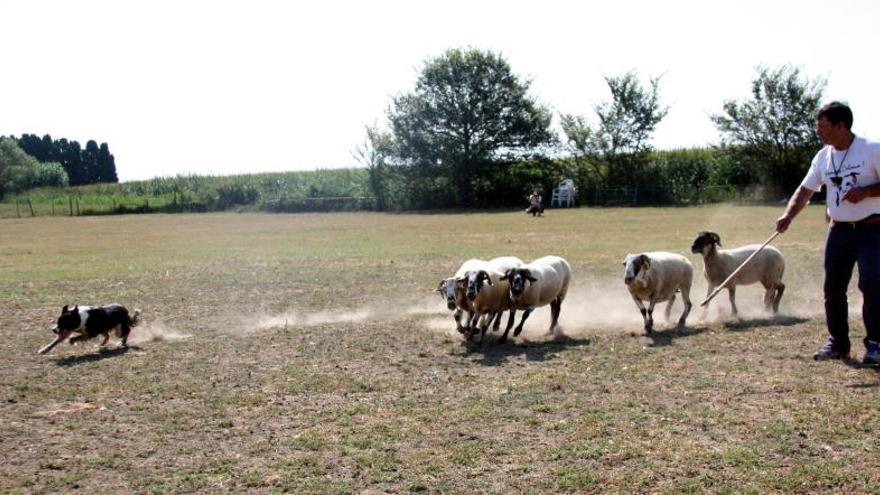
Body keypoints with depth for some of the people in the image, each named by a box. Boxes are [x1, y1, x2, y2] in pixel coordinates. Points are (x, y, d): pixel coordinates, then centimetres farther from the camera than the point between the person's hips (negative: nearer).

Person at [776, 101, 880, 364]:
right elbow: (805, 190, 8)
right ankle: (838, 342, 17)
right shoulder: (823, 157, 7)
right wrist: (788, 215, -7)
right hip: (838, 230, 6)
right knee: (833, 287, 6)